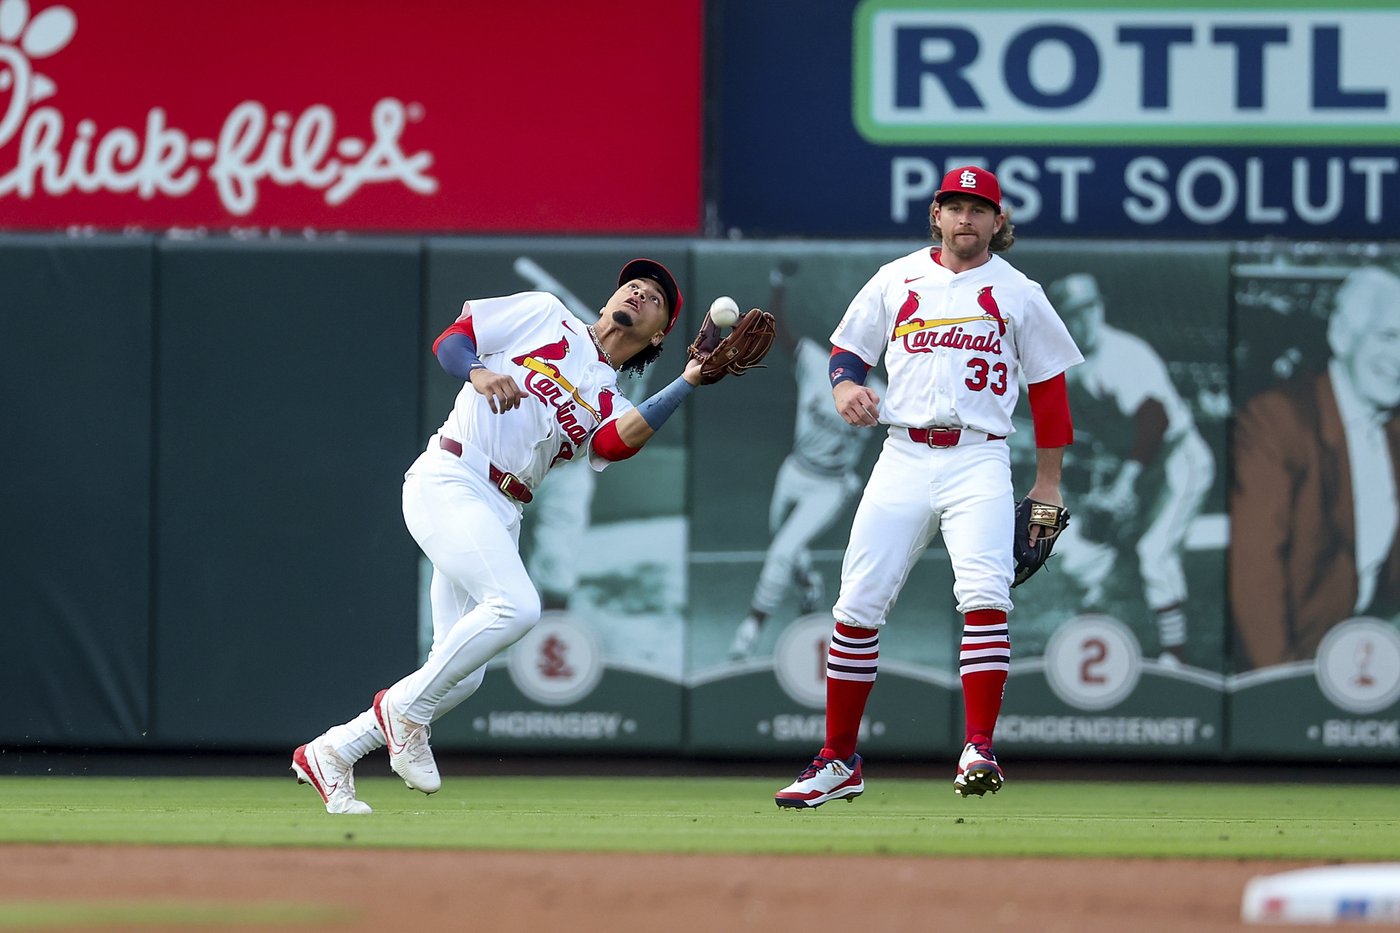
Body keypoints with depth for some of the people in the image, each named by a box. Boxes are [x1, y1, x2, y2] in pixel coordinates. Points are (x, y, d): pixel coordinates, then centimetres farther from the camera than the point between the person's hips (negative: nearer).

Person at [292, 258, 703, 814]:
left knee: (460, 677, -1)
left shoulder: (610, 406, 19)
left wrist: (688, 382, -14)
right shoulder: (544, 315, 11)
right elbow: (449, 340, 6)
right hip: (448, 479, -6)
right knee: (516, 605, -27)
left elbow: (623, 440, -5)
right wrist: (479, 372, -15)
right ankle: (406, 707, -12)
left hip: (501, 517, 6)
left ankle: (329, 753, 12)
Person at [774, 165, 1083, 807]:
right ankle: (838, 762, 7)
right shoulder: (896, 281, 12)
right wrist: (845, 386, -5)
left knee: (985, 597, -21)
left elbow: (1048, 386, 12)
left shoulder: (1017, 293, 8)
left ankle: (978, 752, -21)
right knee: (857, 607, -2)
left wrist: (1049, 483, 8)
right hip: (902, 459, 2)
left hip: (979, 462, -2)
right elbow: (847, 350, 19)